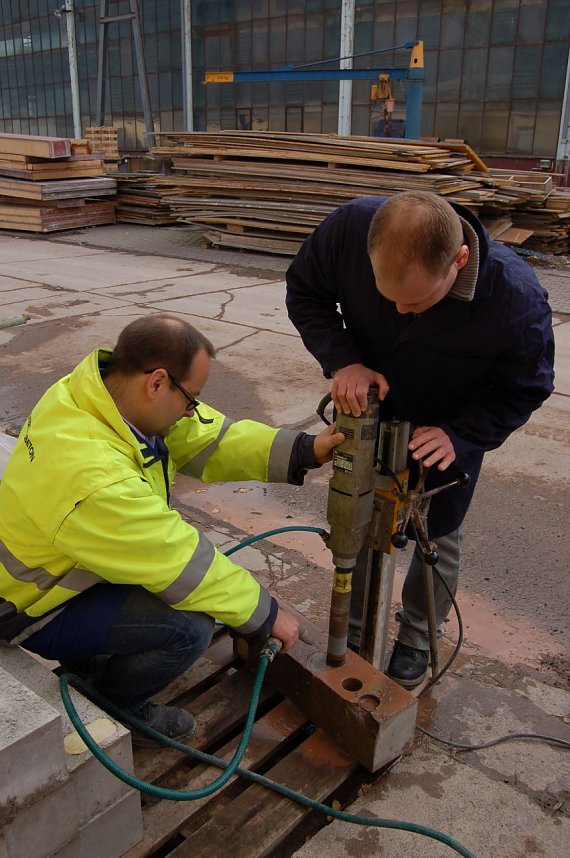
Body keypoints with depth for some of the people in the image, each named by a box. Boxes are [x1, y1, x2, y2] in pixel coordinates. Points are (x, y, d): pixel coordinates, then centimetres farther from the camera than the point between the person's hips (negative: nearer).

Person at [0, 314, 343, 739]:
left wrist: (306, 450, -17)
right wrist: (267, 614, -14)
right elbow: (185, 566, -28)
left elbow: (209, 438, -8)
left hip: (57, 563, 9)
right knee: (189, 626, -22)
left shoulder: (107, 384, -14)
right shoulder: (96, 480, -39)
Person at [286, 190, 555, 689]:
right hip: (367, 410, 2)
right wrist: (342, 361, -29)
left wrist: (459, 436, -31)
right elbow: (305, 291, -13)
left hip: (450, 430, -1)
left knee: (438, 538, 13)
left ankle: (417, 639, 40)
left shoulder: (517, 300, -36)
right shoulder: (351, 226, -32)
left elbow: (525, 390, -17)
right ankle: (356, 629, 37)